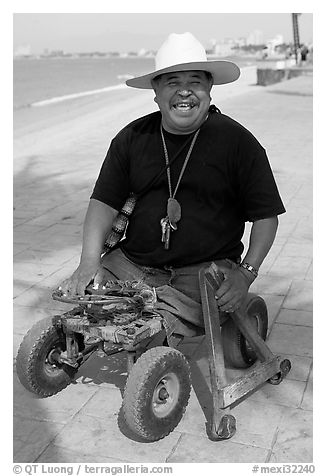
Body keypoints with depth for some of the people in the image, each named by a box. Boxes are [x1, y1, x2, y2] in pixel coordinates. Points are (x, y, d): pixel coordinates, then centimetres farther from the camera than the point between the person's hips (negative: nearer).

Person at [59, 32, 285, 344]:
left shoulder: (237, 141, -1)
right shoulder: (131, 138, 8)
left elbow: (266, 216, 1)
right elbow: (104, 202, 8)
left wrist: (246, 273, -11)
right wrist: (89, 261, -8)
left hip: (204, 271, -4)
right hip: (130, 263, 4)